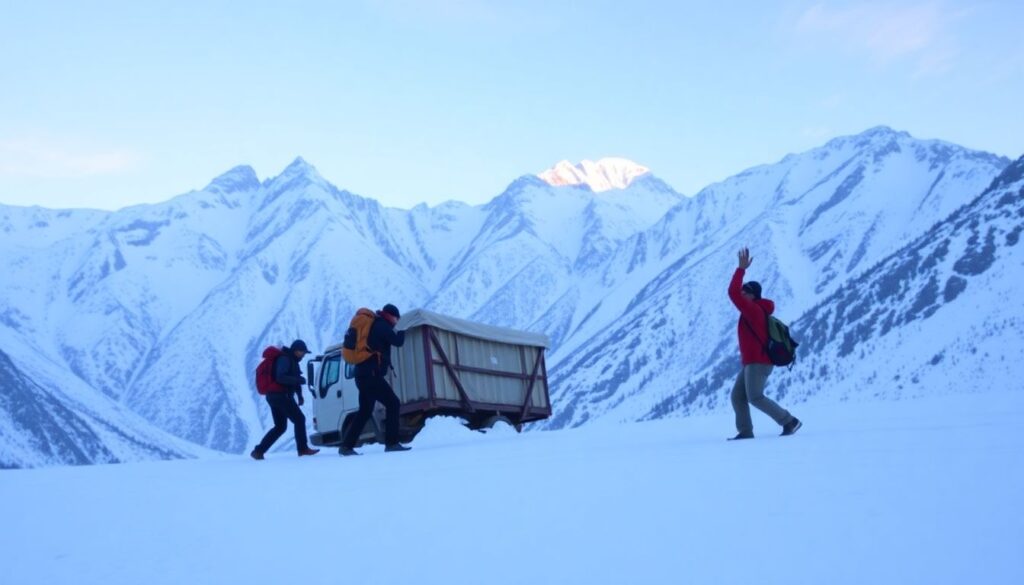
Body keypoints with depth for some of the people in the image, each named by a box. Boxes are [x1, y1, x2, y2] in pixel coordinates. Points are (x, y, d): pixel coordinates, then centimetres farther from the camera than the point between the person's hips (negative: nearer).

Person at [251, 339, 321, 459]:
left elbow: (292, 378, 24)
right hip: (280, 395, -10)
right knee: (299, 419, -8)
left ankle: (258, 451, 10)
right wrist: (299, 380, -22)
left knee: (280, 427, 12)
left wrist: (299, 395, 12)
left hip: (274, 396, 10)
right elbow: (280, 378, -24)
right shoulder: (284, 359, -12)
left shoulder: (292, 360, 19)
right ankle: (303, 448, -8)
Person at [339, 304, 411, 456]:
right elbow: (398, 341, -10)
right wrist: (402, 331, 11)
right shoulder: (382, 325, -6)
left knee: (365, 410, 14)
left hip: (364, 374, 10)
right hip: (371, 374, -10)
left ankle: (346, 446, 13)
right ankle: (392, 443, -9)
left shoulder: (374, 325, 22)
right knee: (393, 403, -6)